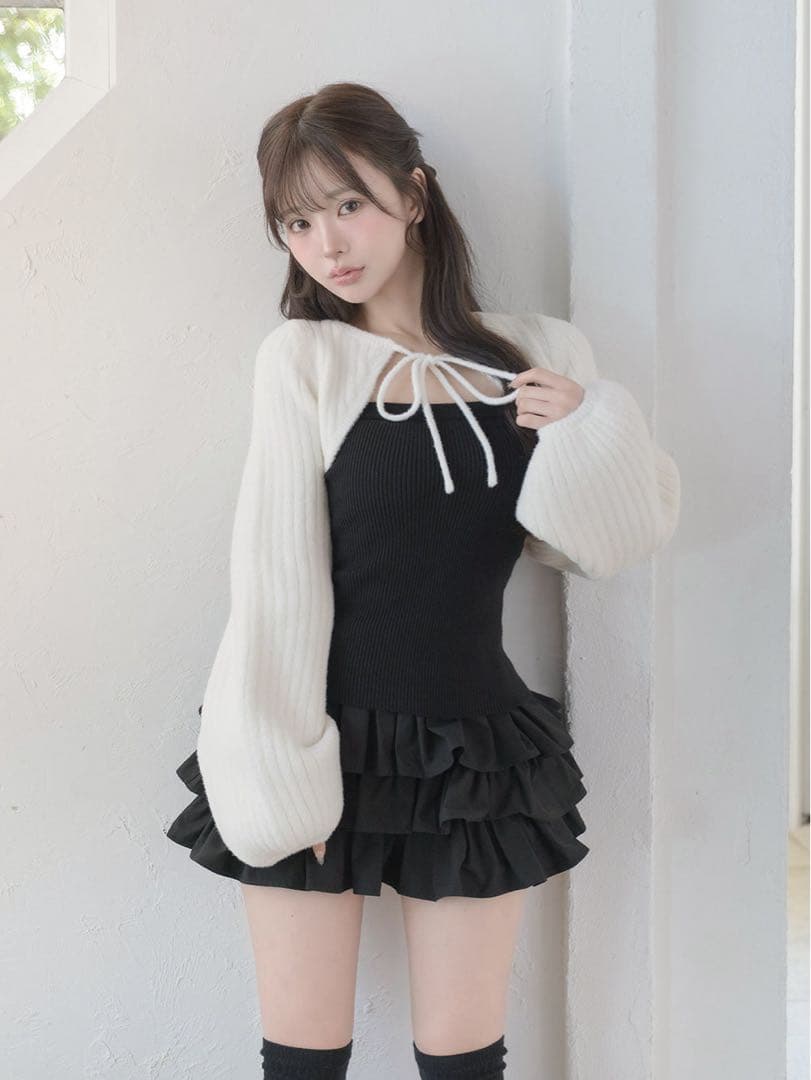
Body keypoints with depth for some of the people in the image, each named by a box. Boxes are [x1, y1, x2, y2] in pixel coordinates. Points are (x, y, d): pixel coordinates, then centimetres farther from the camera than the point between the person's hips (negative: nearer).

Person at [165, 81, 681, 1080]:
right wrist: (280, 776, -11)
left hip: (476, 751, 2)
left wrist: (592, 432, -10)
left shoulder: (540, 355, 3)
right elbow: (276, 573, -7)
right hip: (317, 744, -1)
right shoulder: (303, 358, -4)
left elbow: (614, 541, 8)